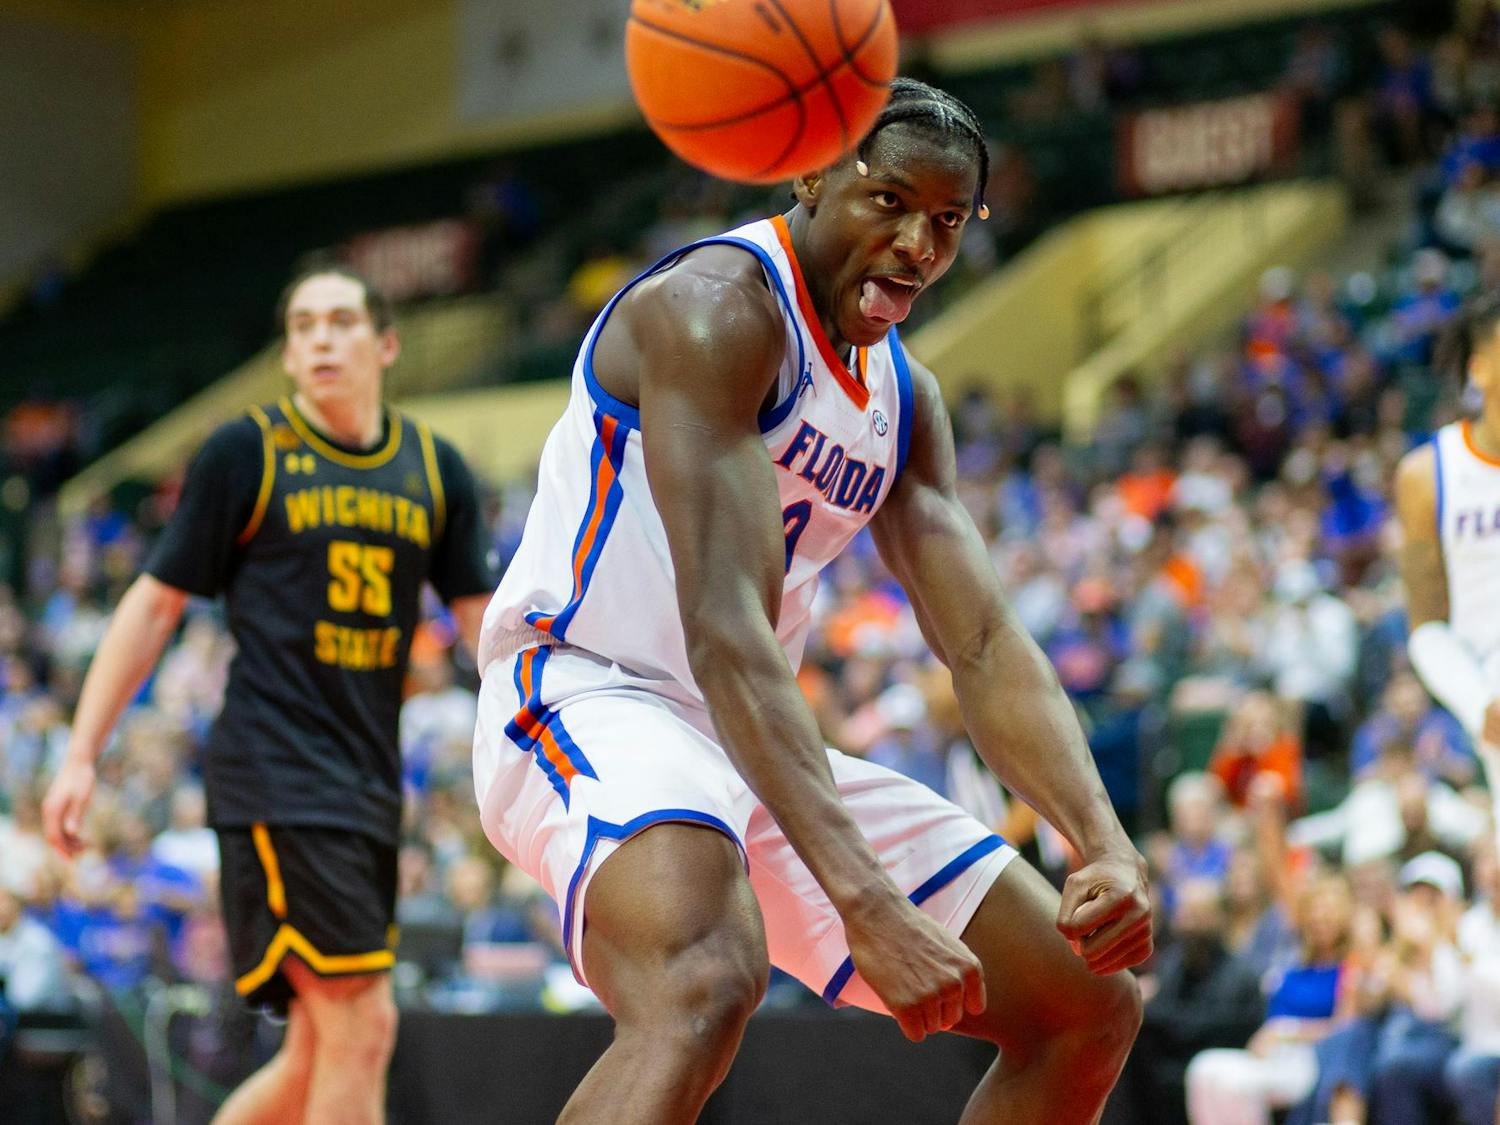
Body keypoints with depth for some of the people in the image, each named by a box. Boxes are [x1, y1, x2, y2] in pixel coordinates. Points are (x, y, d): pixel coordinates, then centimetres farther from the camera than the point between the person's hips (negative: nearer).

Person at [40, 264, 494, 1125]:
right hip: (272, 776, -6)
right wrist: (82, 757, -1)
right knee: (360, 1023, -15)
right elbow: (156, 604, 2)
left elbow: (486, 620, 15)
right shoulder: (246, 454, -1)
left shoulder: (435, 471, 11)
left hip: (369, 786, 6)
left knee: (320, 1055, 6)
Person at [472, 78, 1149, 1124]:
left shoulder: (908, 400, 11)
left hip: (764, 739, 9)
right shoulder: (719, 305, -17)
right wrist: (865, 902, -38)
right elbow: (725, 630, -28)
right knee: (707, 982, -41)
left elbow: (986, 648, 3)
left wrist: (1106, 846, -17)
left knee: (1090, 1008, 7)